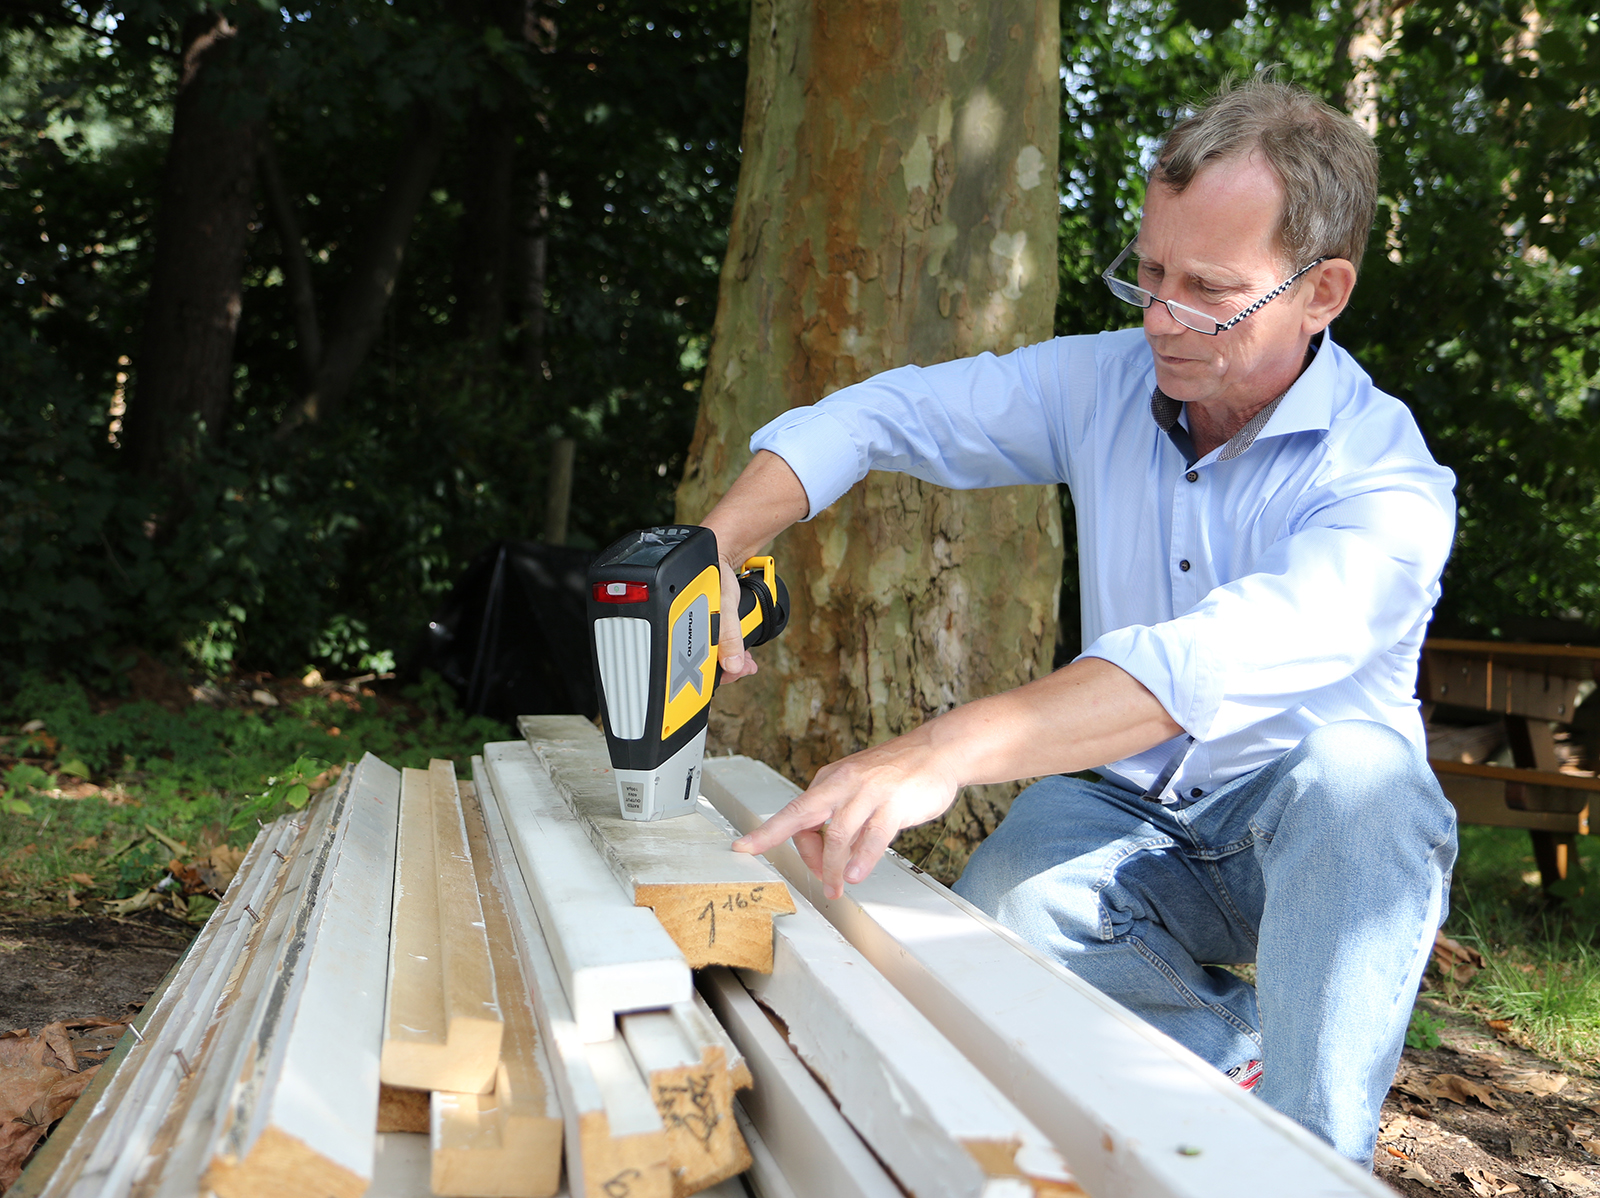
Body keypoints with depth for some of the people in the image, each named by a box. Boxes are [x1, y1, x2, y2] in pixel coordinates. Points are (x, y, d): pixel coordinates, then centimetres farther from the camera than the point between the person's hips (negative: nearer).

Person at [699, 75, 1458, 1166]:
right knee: (986, 924, -29)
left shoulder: (1390, 482, -22)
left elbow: (1226, 659, -41)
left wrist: (951, 747, -53)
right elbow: (877, 415, -1)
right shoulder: (1106, 383, -4)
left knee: (1355, 771, -38)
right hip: (1125, 808, 3)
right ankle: (1242, 1042, -3)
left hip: (1313, 830, -3)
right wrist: (709, 554, -18)